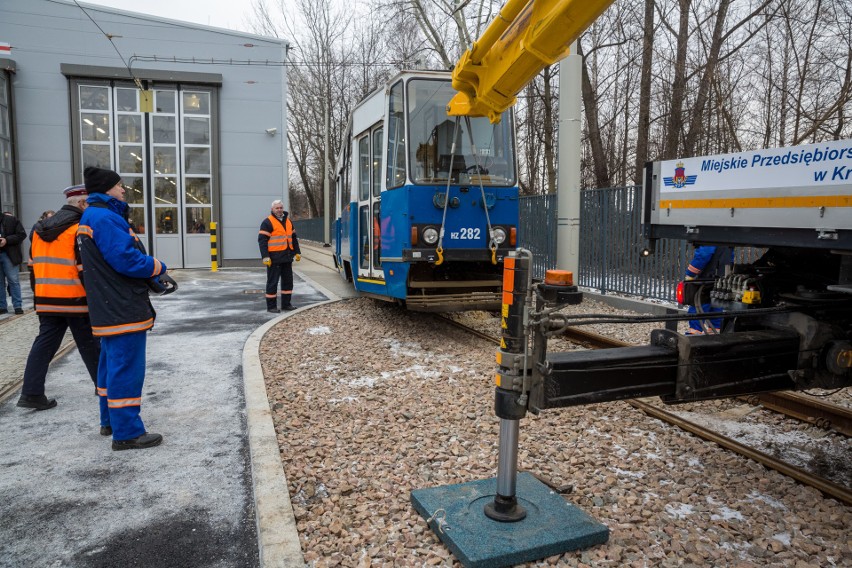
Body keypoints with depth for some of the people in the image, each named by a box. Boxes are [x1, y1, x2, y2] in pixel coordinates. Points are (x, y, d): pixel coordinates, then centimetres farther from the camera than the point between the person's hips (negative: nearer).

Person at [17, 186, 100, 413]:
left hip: (46, 300, 7)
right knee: (89, 344, 7)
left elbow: (33, 265, 17)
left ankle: (32, 393, 8)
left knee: (44, 344, 11)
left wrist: (39, 296, 23)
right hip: (75, 300, -6)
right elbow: (86, 268, -18)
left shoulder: (40, 229, 13)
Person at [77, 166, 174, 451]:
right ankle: (127, 433, -2)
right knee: (126, 367, -7)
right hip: (123, 310, -11)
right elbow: (126, 259, -24)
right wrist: (158, 268, -7)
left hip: (110, 309, 11)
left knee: (112, 363, 19)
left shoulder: (94, 217, 18)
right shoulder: (105, 218, -16)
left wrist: (154, 277, 10)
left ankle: (111, 419, 32)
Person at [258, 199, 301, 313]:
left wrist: (297, 252, 16)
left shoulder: (288, 221, 15)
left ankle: (286, 304, 24)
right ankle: (271, 306, 7)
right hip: (274, 258, -7)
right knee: (272, 282, -1)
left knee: (288, 281, 13)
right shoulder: (267, 222, -7)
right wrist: (265, 257, -19)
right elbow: (262, 240, -12)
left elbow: (294, 238, 22)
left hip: (287, 257, 7)